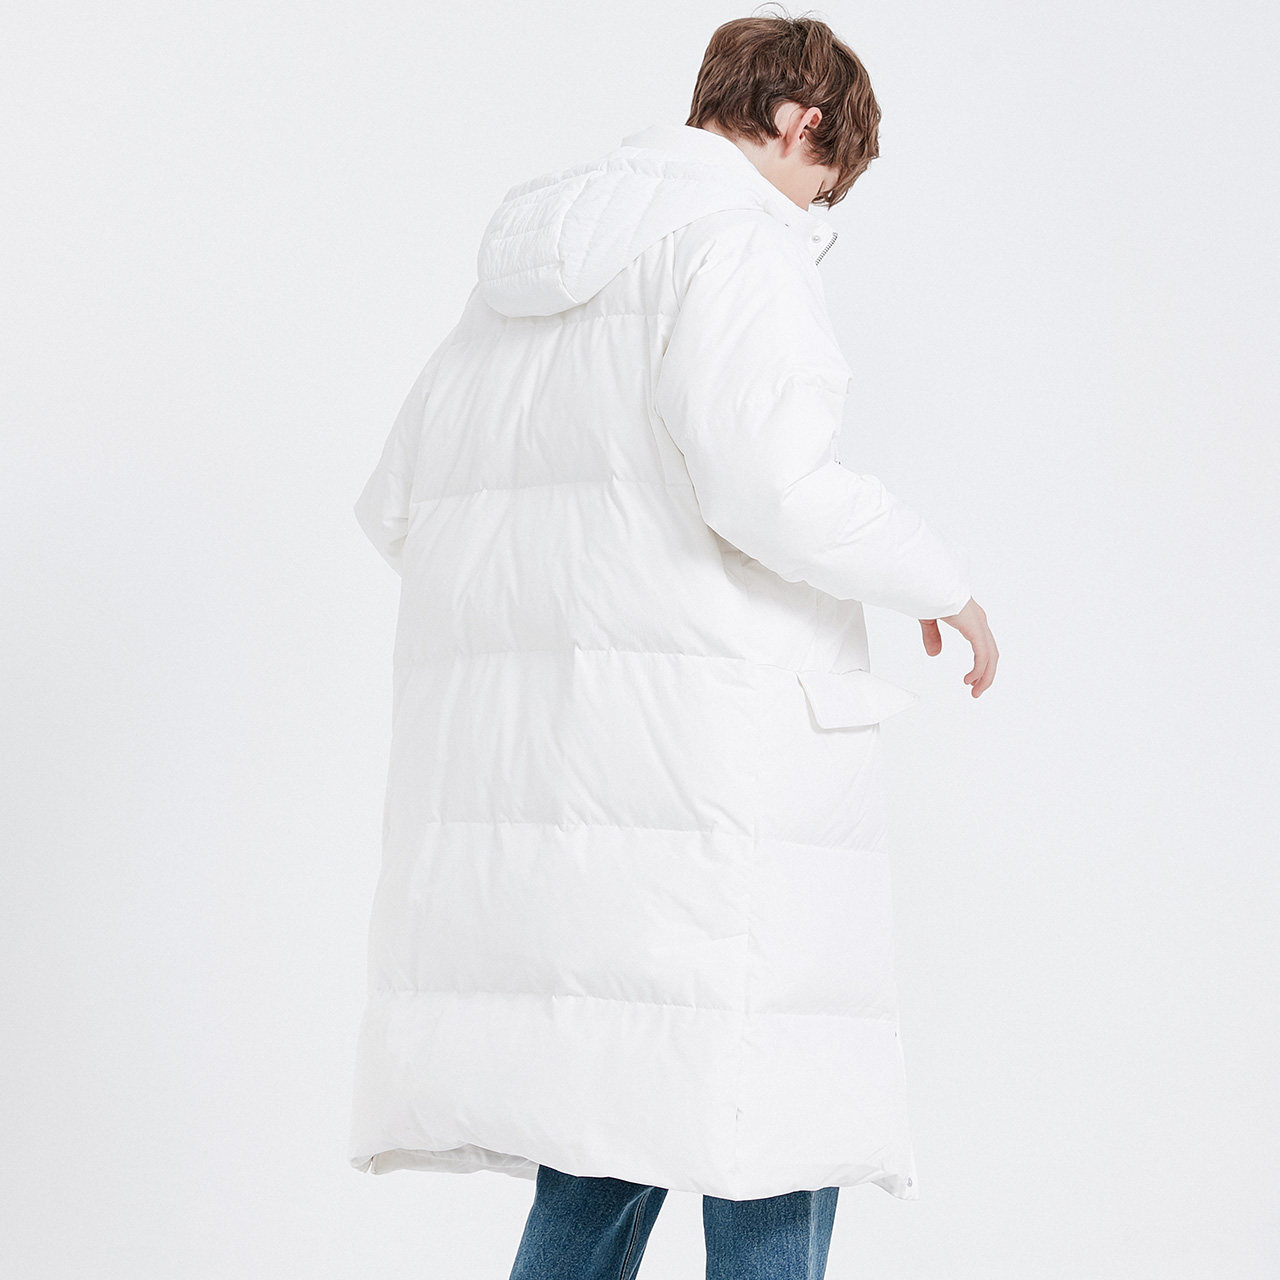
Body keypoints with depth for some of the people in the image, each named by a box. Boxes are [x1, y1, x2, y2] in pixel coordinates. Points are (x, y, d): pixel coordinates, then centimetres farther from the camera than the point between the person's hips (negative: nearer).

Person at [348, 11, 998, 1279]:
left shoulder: (529, 262, 20)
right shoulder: (739, 233, -5)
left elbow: (396, 504, 20)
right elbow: (767, 481, -20)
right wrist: (943, 579, -4)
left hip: (504, 729, 8)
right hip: (700, 733, -8)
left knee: (610, 1107, 12)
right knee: (770, 1112, -2)